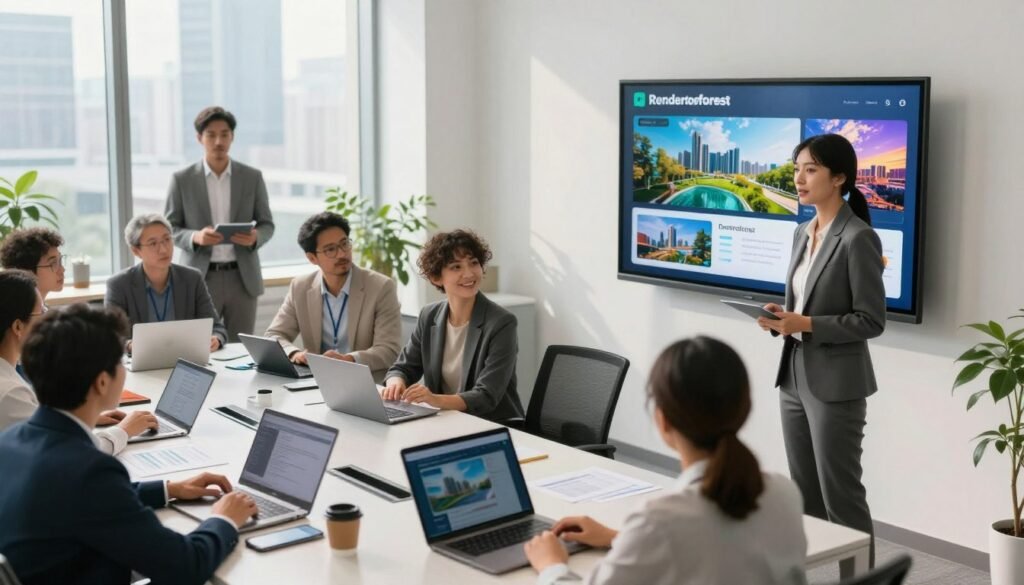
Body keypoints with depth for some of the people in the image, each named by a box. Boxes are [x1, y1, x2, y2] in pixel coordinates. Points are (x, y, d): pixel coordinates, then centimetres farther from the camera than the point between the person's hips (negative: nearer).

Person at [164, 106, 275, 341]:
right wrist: (195, 237, -18)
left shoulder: (252, 177, 5)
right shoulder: (182, 179, 1)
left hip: (243, 278, 1)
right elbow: (169, 228, 2)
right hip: (200, 278, -1)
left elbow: (267, 225, 8)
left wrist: (255, 237, -15)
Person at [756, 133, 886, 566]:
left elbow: (871, 321, -15)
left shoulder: (858, 238, -15)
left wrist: (806, 325, -22)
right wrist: (783, 320, -2)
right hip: (795, 377, 8)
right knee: (803, 494, 15)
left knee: (840, 497, 1)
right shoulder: (802, 232, 10)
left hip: (835, 384, -8)